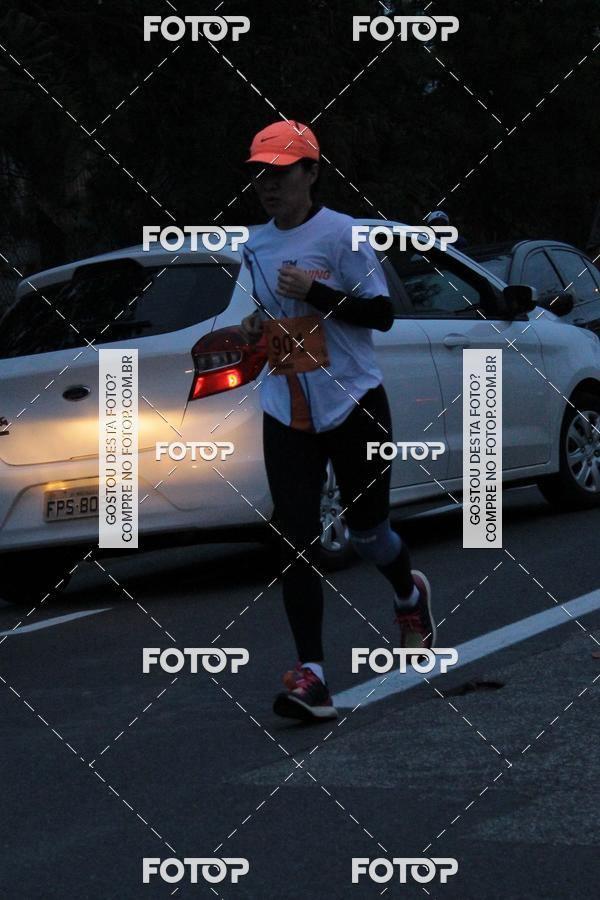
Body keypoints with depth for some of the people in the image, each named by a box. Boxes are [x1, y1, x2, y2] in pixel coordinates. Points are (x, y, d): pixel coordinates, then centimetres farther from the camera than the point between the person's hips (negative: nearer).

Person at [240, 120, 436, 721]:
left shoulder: (341, 234, -9)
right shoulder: (255, 246, 11)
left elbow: (381, 314, -13)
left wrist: (315, 291, -23)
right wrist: (258, 327, 7)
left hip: (353, 406, -4)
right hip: (286, 415, 5)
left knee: (366, 531, 8)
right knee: (295, 539, -8)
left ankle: (410, 594, 44)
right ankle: (311, 676, -12)